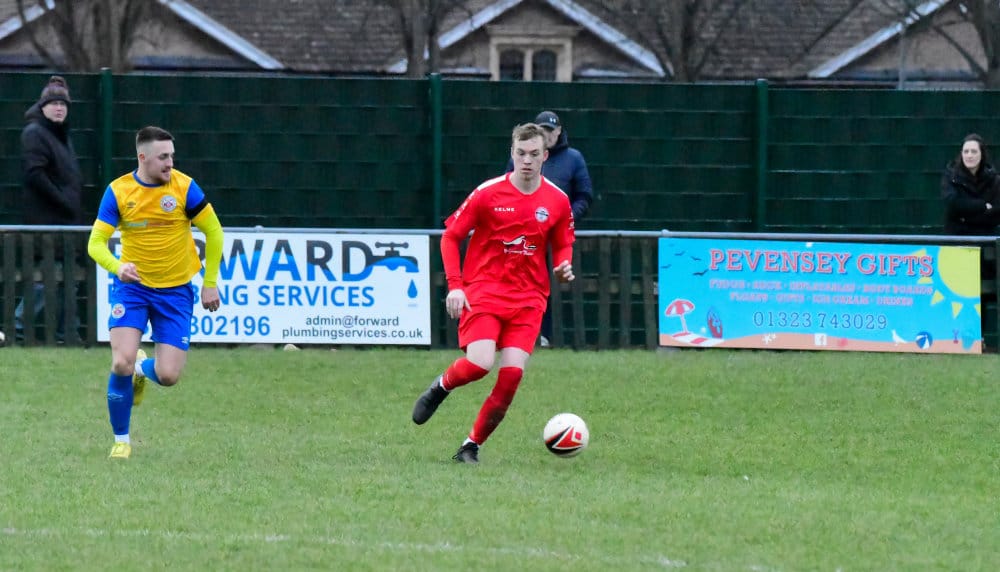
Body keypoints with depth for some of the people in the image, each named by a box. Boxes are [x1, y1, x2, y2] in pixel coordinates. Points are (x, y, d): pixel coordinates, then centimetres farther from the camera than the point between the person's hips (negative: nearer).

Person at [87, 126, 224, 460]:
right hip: (132, 285, 0)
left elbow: (213, 232, 0)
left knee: (168, 376, -8)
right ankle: (121, 440, 5)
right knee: (121, 363, -17)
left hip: (175, 291, 0)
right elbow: (96, 243, -9)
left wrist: (210, 283, -2)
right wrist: (117, 267, -31)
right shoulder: (118, 191, -9)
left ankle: (144, 369, 32)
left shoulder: (184, 187, -10)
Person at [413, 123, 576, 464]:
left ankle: (473, 445, 4)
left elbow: (563, 245, 18)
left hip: (528, 298, 3)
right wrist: (454, 285, -9)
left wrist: (564, 267, -6)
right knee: (480, 363, -22)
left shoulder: (557, 201, 3)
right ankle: (442, 387, 14)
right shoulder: (488, 194, -5)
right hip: (484, 292, -2)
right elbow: (451, 236, 1)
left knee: (512, 373, -12)